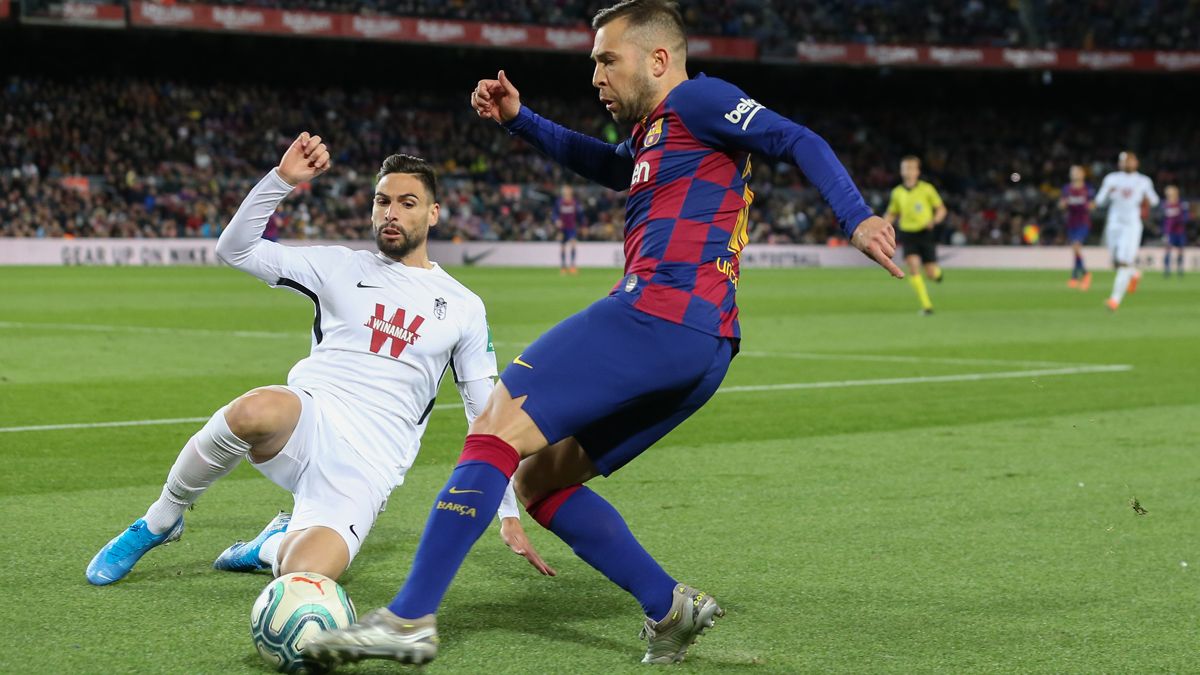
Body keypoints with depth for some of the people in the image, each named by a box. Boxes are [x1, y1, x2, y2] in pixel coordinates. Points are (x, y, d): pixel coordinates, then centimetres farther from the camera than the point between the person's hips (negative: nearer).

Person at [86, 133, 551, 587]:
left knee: (304, 579, -28)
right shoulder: (343, 267, 13)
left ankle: (274, 546, 14)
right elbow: (235, 249, 6)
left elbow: (489, 416, 17)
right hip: (308, 423, 0)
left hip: (367, 466, 0)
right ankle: (159, 523, -12)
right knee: (255, 410, -40)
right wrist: (283, 179, -7)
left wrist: (509, 514, 14)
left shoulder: (463, 308, 13)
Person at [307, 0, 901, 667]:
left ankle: (411, 618, -20)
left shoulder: (694, 100, 2)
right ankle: (669, 606, 3)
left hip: (659, 310, -10)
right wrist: (520, 119, 38)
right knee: (538, 479, 13)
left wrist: (857, 217, -21)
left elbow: (799, 141, -7)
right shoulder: (654, 134, 29)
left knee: (498, 427, -14)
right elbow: (607, 166, 49)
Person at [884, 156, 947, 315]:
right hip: (908, 234, 2)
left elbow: (941, 209, 3)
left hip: (925, 233, -2)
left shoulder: (927, 189, -2)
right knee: (913, 265, -20)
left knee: (931, 273, -4)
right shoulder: (897, 192, 6)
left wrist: (934, 221, -17)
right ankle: (926, 305, -15)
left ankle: (938, 272, 38)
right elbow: (891, 214, 18)